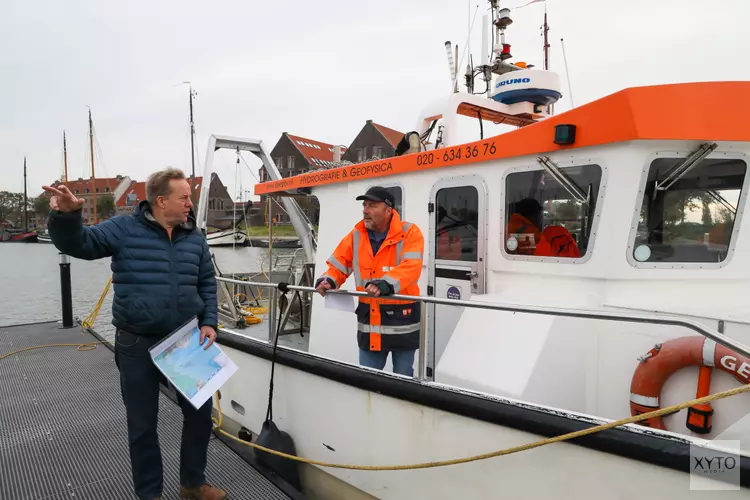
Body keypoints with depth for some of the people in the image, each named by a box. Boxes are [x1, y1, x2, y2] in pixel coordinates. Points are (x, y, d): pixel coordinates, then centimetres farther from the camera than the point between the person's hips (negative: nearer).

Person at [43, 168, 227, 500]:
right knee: (143, 423, 11)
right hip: (137, 345, -3)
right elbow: (77, 243, -8)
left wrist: (209, 323, -1)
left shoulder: (194, 237, 3)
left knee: (200, 412, 11)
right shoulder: (124, 229, -6)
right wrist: (65, 215, -29)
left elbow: (207, 283, 9)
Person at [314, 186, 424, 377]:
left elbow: (411, 268, -25)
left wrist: (385, 285, -42)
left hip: (402, 319, -4)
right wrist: (328, 281, -15)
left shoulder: (410, 233, -11)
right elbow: (338, 266, 7)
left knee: (402, 379, 13)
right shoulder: (356, 236, 4)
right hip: (368, 318, 4)